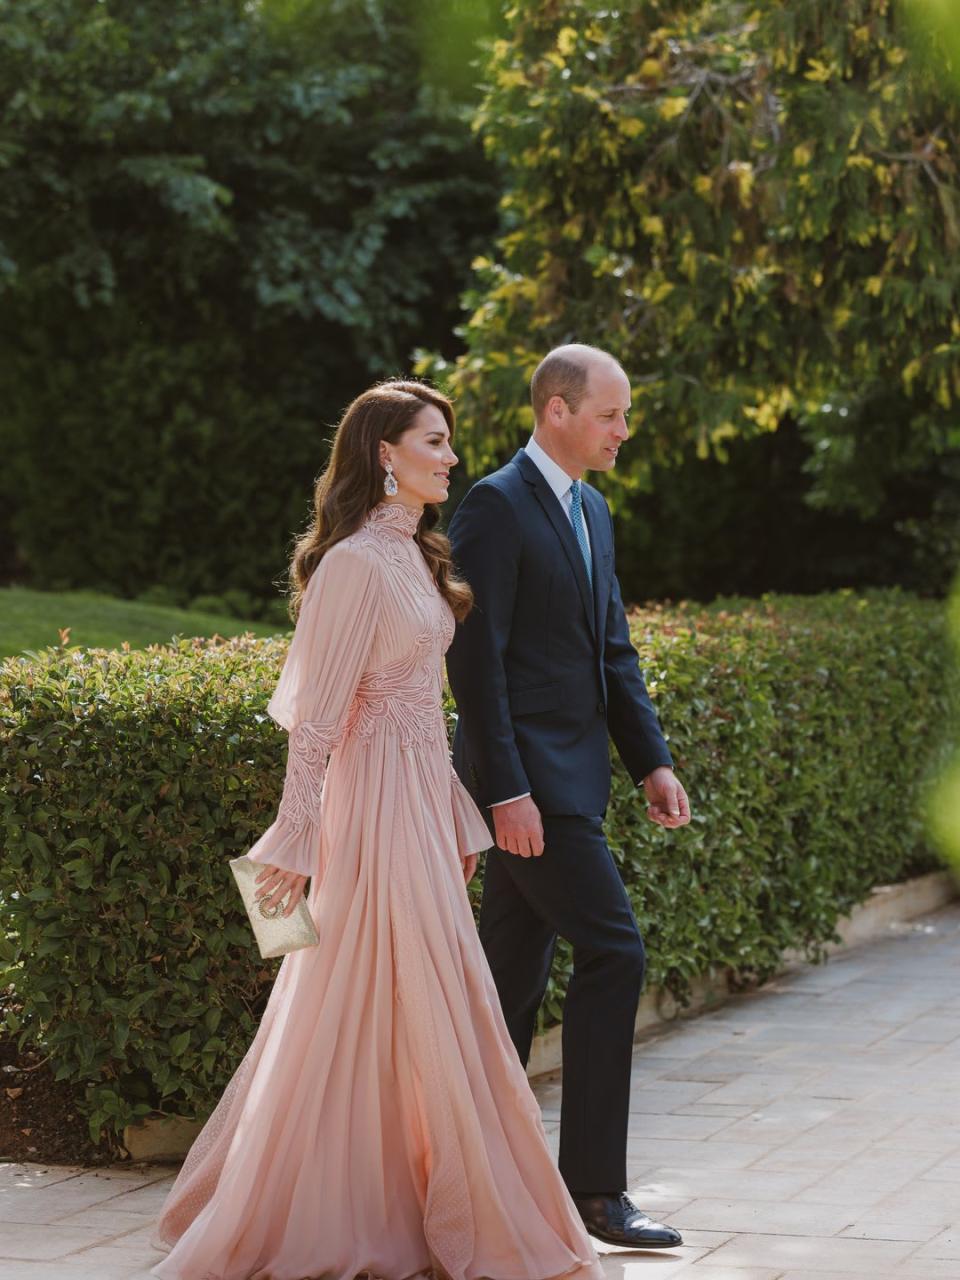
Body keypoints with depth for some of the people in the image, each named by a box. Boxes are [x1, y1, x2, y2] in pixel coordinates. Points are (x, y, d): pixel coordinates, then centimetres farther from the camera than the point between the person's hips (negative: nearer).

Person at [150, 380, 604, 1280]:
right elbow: (316, 716, -17)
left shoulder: (412, 556, 14)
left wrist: (457, 822, 18)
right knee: (419, 1004, -3)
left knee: (368, 1011, 13)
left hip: (422, 797, 9)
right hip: (379, 799, -9)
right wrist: (294, 843, -18)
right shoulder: (356, 563, -15)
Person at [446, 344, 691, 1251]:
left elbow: (613, 649, 20)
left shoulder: (591, 512, 16)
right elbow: (475, 659, -17)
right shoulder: (495, 507, -12)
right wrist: (507, 791, -21)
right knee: (611, 950, -13)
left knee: (515, 971, 12)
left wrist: (651, 761, 11)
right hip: (529, 777, -9)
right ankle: (593, 1185, -8)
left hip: (569, 775, 9)